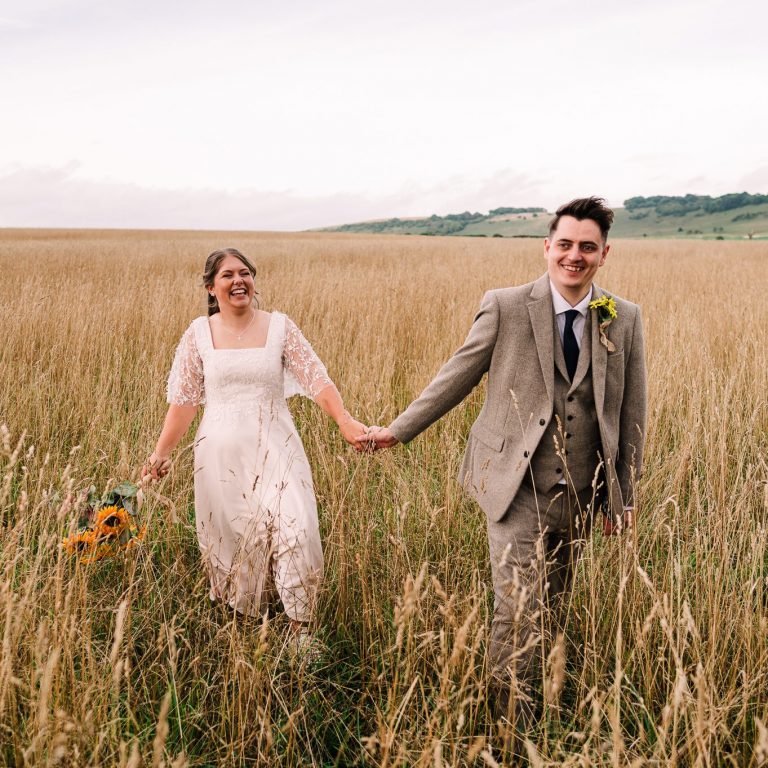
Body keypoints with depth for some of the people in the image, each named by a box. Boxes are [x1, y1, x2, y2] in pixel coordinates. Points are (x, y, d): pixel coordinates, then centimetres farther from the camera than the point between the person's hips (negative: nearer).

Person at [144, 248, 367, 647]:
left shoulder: (280, 326, -1)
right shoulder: (199, 333, 2)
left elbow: (316, 379, -8)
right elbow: (183, 399, 5)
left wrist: (345, 422, -22)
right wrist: (162, 451, 0)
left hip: (274, 447, -1)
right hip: (222, 452, 1)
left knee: (294, 528, -14)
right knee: (227, 535, 10)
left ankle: (301, 629, 0)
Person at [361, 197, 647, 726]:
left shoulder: (626, 320, 3)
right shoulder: (505, 307, -6)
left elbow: (631, 412, 8)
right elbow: (458, 377, 3)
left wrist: (624, 495, 9)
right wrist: (398, 430, 5)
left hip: (580, 497, 3)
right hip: (518, 487, -3)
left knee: (553, 611, 15)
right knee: (519, 612, -5)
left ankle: (539, 704, 35)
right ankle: (513, 722, 14)